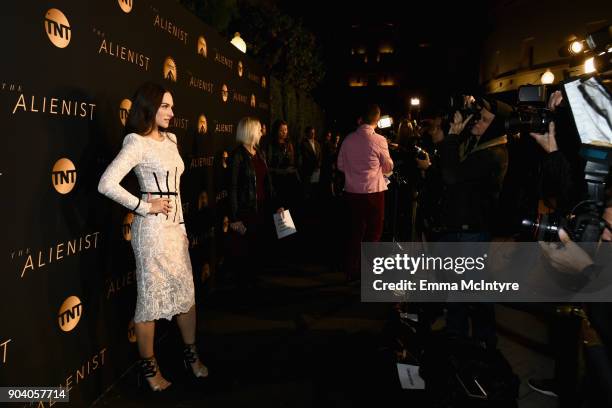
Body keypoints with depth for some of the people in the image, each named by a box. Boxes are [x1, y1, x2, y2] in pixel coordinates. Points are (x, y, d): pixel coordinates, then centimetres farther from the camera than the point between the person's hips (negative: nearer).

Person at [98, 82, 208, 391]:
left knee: (186, 292, 15)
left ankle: (191, 353, 33)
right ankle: (149, 368, 22)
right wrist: (145, 207, -15)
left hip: (175, 225, 7)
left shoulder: (170, 140, 12)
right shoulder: (137, 143, -11)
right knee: (151, 297, 5)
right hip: (152, 227, -7)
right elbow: (106, 184, -22)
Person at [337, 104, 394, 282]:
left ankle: (351, 271, 20)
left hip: (352, 191, 4)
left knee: (356, 230, 14)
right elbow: (388, 167, -1)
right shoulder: (378, 140, -12)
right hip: (373, 191, -4)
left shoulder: (348, 139, -1)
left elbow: (341, 165, 8)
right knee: (373, 232, 9)